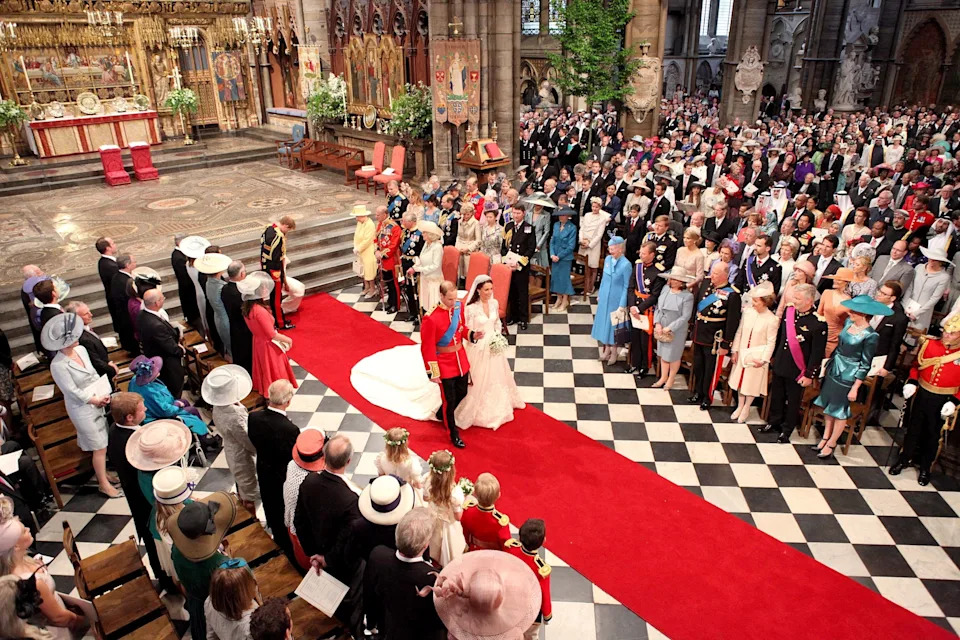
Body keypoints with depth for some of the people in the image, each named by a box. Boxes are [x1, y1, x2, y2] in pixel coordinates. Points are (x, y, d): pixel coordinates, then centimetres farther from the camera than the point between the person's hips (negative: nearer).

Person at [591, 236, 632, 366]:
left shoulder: (626, 264, -19)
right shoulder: (607, 259, -2)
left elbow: (626, 286, -14)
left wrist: (622, 305, -14)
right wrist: (600, 295, 13)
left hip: (616, 300, -5)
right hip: (605, 298, 6)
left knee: (614, 325, 6)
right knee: (605, 322, 15)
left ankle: (614, 352, 23)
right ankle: (606, 349, 32)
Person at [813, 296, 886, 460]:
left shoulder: (870, 336, -21)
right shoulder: (848, 322, -2)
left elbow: (865, 365, -16)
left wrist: (855, 388, -14)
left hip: (848, 376, -7)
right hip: (833, 370, 7)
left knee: (840, 411, 9)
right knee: (827, 405, 17)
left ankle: (831, 444, 24)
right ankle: (825, 437, 33)